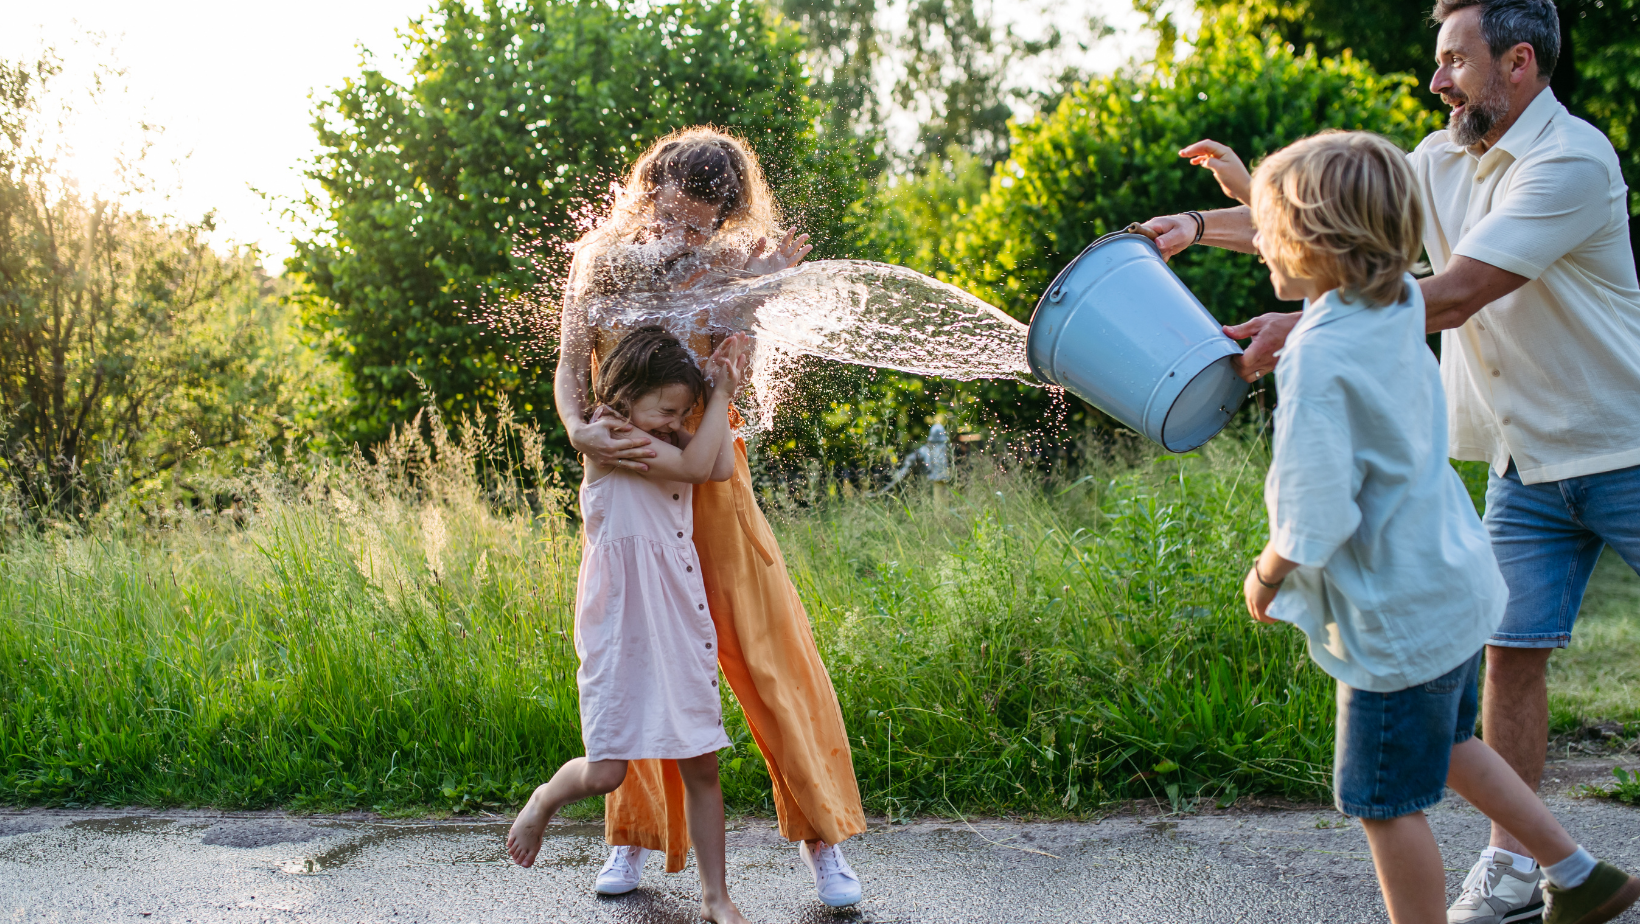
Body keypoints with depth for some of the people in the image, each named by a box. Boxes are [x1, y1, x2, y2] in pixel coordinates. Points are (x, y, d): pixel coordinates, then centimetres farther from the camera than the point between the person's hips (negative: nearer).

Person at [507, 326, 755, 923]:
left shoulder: (669, 439, 14)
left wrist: (718, 392, 2)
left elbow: (722, 468, -3)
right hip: (622, 627, -6)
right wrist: (721, 393, -6)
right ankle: (545, 802, 28)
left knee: (701, 764, 6)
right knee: (605, 773, -7)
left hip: (680, 622, 7)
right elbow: (692, 466, -15)